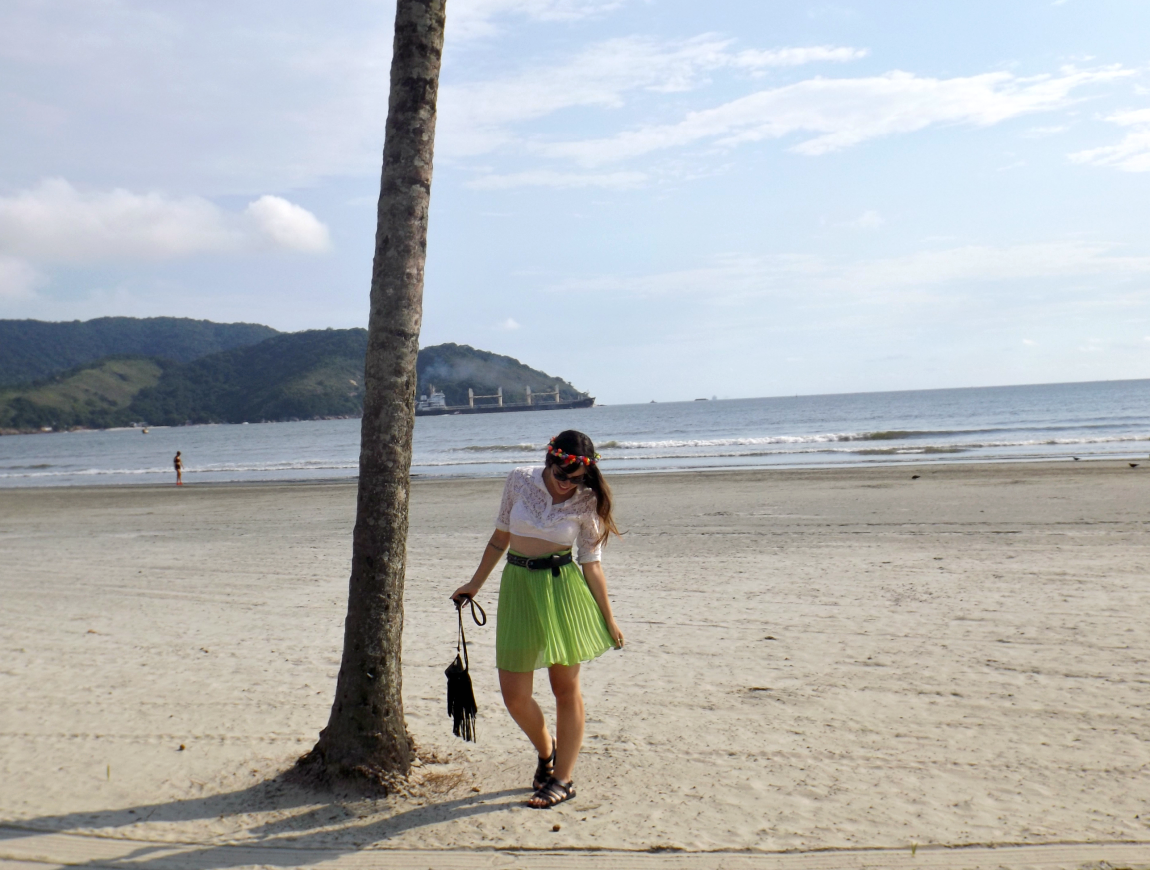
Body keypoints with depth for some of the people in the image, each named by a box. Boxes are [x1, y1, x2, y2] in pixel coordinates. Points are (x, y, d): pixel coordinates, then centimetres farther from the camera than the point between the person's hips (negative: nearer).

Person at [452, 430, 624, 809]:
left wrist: (608, 618, 3)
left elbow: (591, 564, 1)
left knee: (565, 686, 4)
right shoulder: (519, 481, -2)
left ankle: (563, 778, 20)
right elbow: (500, 537, 10)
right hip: (518, 585, 2)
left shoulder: (587, 503, -5)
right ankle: (546, 751, 31)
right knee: (514, 694, 1)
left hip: (563, 588, -2)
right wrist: (474, 584, 15)